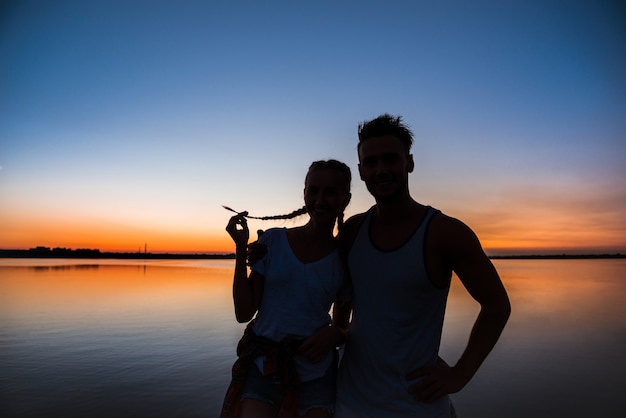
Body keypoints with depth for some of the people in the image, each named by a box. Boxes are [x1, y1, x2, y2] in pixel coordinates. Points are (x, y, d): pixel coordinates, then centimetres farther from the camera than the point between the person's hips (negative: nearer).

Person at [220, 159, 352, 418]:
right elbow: (243, 314, -5)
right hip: (262, 367, 0)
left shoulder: (344, 257, -3)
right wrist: (241, 249, -12)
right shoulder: (274, 240, -4)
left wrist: (334, 334, -14)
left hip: (316, 374, 1)